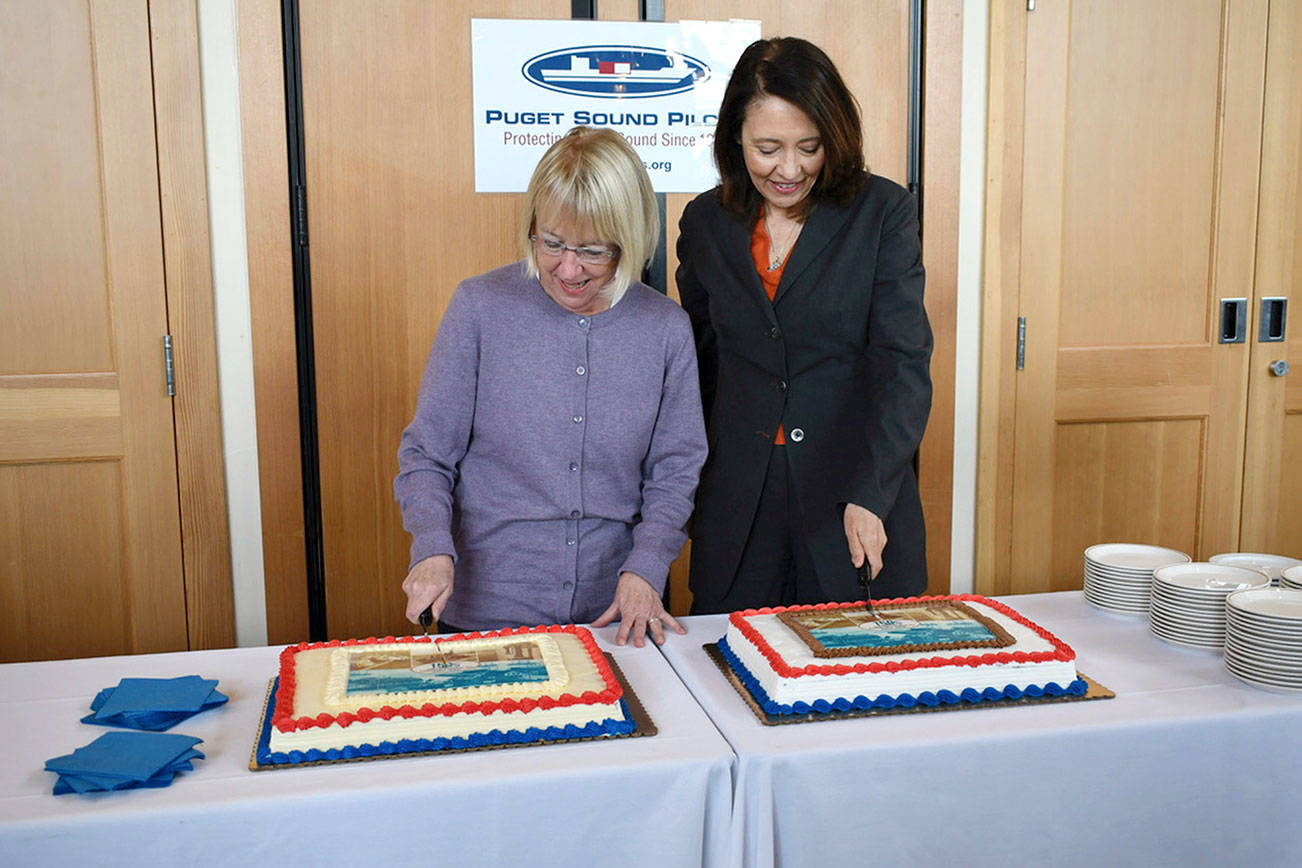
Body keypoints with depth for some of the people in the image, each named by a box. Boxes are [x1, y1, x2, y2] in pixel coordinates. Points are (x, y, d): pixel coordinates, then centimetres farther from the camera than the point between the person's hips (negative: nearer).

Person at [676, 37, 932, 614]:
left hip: (860, 493, -2)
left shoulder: (883, 213, -5)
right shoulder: (705, 222, 5)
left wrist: (870, 495, -24)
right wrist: (687, 494, 7)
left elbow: (904, 361, -12)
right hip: (738, 503, 2)